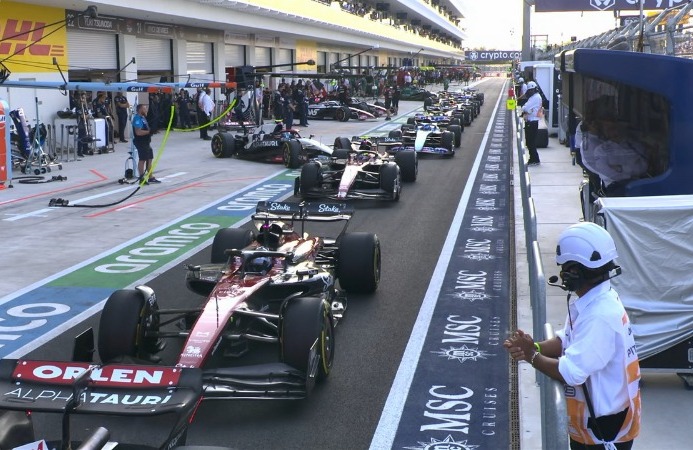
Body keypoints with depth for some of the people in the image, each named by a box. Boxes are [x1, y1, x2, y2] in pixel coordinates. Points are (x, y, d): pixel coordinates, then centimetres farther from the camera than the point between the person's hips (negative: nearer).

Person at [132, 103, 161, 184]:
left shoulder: (143, 117, 14)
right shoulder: (137, 119, -18)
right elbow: (138, 132, -27)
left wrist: (151, 130, 9)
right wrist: (149, 131, -21)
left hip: (146, 142, 10)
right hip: (140, 143, -10)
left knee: (149, 159, 13)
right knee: (142, 160, -4)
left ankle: (151, 177, 21)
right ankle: (142, 179, 4)